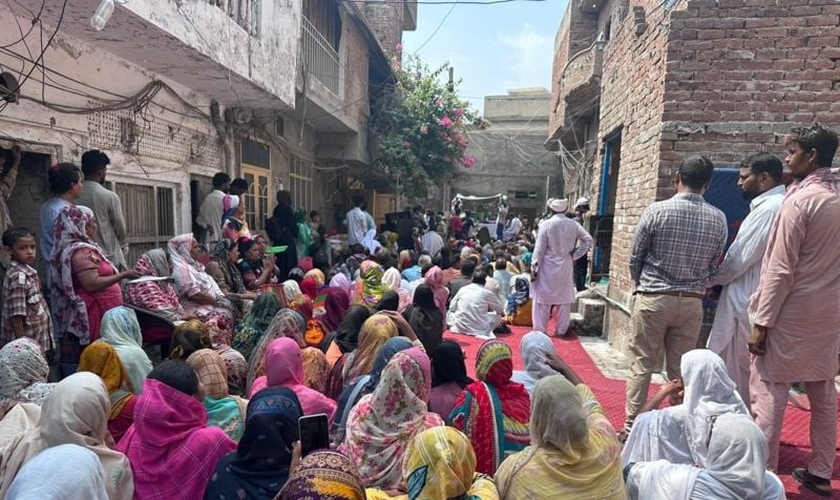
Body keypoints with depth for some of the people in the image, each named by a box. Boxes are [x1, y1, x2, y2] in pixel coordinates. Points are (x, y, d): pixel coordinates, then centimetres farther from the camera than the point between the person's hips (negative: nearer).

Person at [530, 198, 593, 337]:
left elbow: (539, 247, -11)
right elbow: (588, 240, 1)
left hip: (547, 266, -3)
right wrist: (575, 255, 5)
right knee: (564, 299, 12)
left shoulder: (546, 224, -10)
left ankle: (540, 330, 8)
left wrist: (534, 266, -7)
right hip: (566, 266, 3)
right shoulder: (574, 225, 1)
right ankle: (561, 330, 19)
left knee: (543, 299, 5)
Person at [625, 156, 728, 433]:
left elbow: (635, 257, -3)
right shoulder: (718, 219, -1)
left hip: (653, 299, -3)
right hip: (691, 303, 3)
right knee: (681, 370, 13)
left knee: (641, 366, 5)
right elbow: (714, 266, 7)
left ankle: (632, 426, 12)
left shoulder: (656, 210, -11)